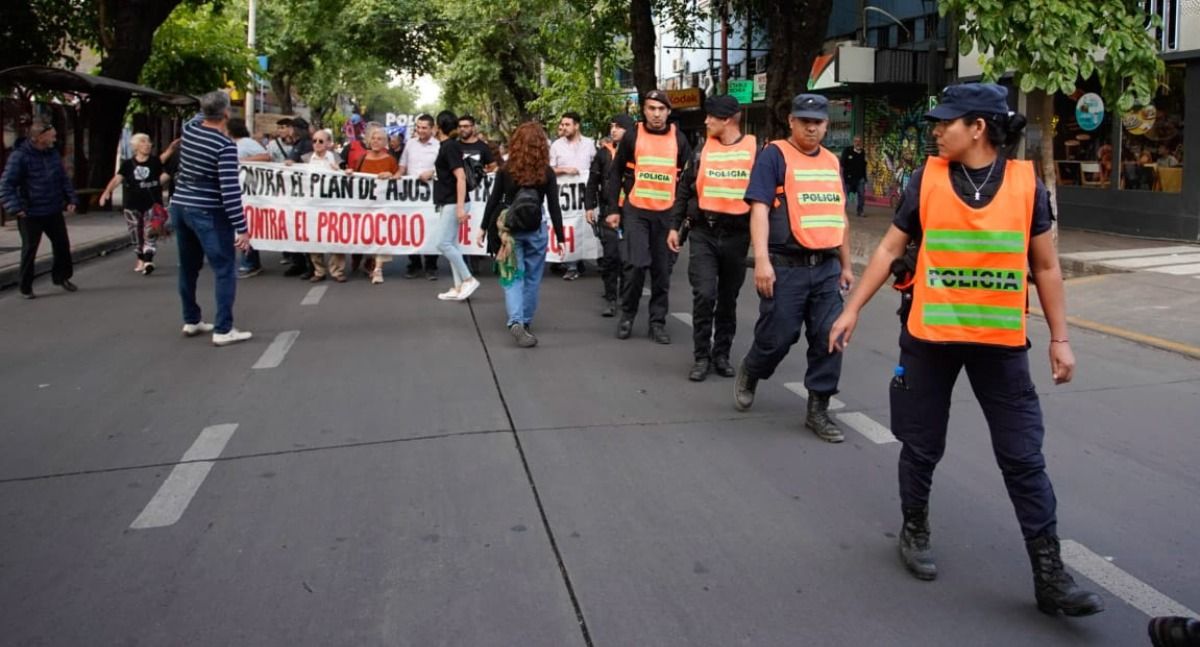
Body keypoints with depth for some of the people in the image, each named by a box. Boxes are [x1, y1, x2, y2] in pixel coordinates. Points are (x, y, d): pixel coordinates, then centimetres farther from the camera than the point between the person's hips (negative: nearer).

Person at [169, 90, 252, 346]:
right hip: (207, 213, -8)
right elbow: (230, 190, -22)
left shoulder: (189, 129, 3)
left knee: (188, 267, 17)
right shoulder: (225, 146, -17)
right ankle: (223, 330, -8)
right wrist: (241, 228, -21)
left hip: (180, 206, 8)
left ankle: (191, 321, 26)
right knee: (224, 270, -4)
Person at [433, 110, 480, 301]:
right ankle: (458, 287, 10)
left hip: (452, 203, -10)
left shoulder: (450, 147, -15)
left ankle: (468, 279, -3)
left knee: (443, 244, -10)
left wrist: (460, 207, -26)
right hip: (447, 203, 10)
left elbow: (461, 177, -22)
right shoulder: (447, 146, 13)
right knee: (451, 244, 8)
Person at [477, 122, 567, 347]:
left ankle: (516, 322, -18)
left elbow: (494, 201, 1)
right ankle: (525, 321, 24)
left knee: (513, 276, 2)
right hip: (536, 231, 0)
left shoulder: (506, 170, -4)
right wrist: (560, 237, 2)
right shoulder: (547, 173, -5)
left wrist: (484, 227, 11)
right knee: (532, 277, 15)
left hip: (510, 230, 0)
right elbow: (554, 207, -4)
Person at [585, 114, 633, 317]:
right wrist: (589, 206, 3)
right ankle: (610, 299, 2)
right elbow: (592, 181, 9)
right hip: (608, 210, 0)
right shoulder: (604, 152, 6)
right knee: (610, 255, -3)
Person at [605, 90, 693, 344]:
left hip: (666, 213, 2)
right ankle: (627, 314, 9)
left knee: (662, 270, 6)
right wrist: (613, 209, 0)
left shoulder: (679, 139, 6)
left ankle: (658, 321, 17)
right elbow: (616, 173, 5)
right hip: (636, 211, -2)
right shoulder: (632, 136, 1)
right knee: (637, 263, -12)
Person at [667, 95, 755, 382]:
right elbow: (684, 190, 10)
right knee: (704, 295, -10)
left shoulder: (755, 150, -1)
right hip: (703, 233, 0)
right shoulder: (702, 150, 5)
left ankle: (722, 354, 22)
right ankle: (701, 356, 2)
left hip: (736, 235, 0)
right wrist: (675, 226, 6)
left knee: (728, 298, 10)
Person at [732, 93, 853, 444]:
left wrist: (846, 265, 22)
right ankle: (749, 374, 32)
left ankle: (818, 409, 14)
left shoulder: (832, 161, 16)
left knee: (829, 339, 2)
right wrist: (762, 260, -22)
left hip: (827, 267, 6)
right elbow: (759, 208, -12)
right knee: (777, 336, 1)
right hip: (787, 266, -5)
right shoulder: (774, 155, -4)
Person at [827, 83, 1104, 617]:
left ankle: (1049, 575, 11)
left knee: (1023, 458, 2)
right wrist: (852, 309, 2)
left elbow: (1045, 267, 4)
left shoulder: (1026, 183, -2)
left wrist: (1060, 338, 3)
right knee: (922, 445, 11)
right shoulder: (926, 179, -3)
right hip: (929, 336, 0)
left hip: (1001, 342, 0)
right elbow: (890, 248, 4)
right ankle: (915, 531, 34)